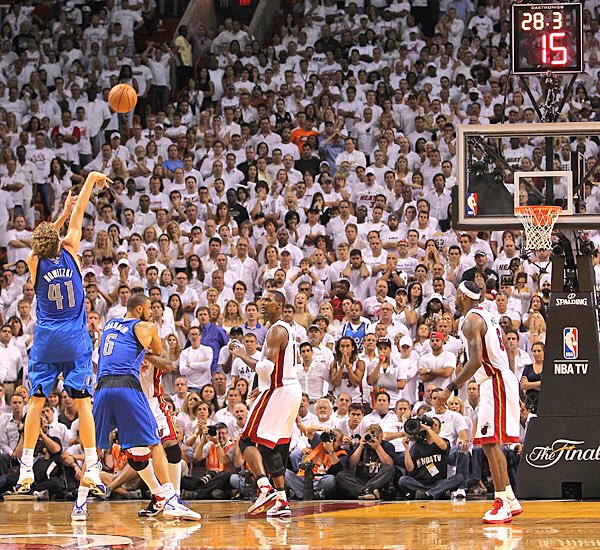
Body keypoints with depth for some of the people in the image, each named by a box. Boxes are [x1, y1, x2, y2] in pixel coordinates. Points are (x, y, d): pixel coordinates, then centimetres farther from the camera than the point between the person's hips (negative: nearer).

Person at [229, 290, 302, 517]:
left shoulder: (277, 331, -15)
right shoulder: (285, 329, 18)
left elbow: (267, 368, -23)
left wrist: (243, 356, -10)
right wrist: (262, 387, 25)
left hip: (277, 392, -10)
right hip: (292, 390, 10)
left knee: (248, 440, -9)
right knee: (276, 446, 14)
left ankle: (265, 488, -25)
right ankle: (281, 501, 14)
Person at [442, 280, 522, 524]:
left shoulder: (471, 320, -12)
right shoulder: (488, 317, 19)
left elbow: (475, 361, -23)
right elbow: (508, 356, 22)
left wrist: (452, 387, -19)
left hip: (494, 383, -10)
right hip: (504, 380, 10)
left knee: (490, 444, -10)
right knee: (493, 444, 16)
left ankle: (502, 504, -12)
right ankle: (510, 500, 19)